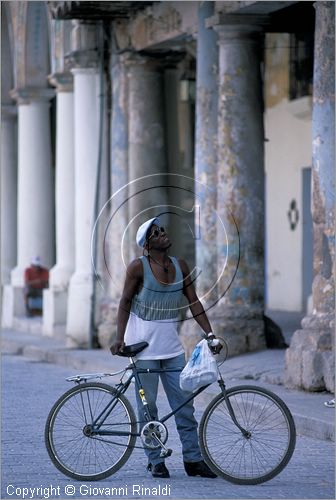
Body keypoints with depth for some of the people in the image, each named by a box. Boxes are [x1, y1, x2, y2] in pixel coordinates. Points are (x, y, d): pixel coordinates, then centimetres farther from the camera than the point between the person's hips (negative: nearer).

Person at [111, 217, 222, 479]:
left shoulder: (180, 266, 5)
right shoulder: (138, 267, -9)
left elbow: (194, 302, 7)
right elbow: (125, 302, -5)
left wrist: (210, 334, 0)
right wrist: (120, 338, -12)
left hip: (171, 346, 4)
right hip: (144, 345, -4)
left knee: (184, 402, 2)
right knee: (148, 405, 1)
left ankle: (193, 459, 7)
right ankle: (155, 461, 9)